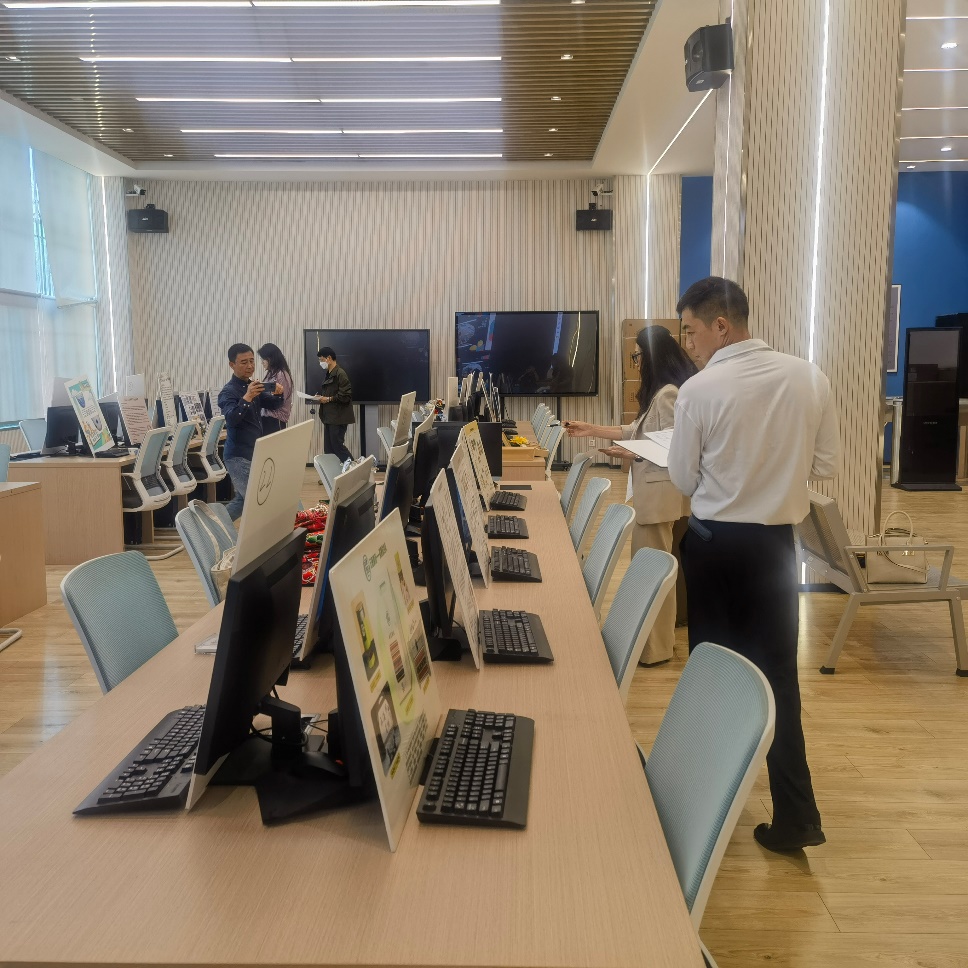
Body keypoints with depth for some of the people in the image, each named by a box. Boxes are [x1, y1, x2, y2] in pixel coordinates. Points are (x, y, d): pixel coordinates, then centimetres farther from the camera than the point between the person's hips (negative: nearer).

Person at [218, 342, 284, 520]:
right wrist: (247, 398, -45)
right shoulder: (228, 391, -14)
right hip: (238, 456, -9)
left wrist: (278, 394, -16)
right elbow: (231, 418, -30)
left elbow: (272, 405, 7)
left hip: (254, 453, 9)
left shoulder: (254, 386, 11)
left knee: (242, 500, 17)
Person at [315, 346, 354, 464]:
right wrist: (321, 397, 5)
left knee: (337, 446, -9)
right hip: (329, 416, 9)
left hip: (338, 417, -9)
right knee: (329, 447, 8)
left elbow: (346, 396, -20)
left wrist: (328, 399, -16)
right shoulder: (328, 374, 15)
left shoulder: (340, 373, -14)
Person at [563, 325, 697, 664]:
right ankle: (650, 636, 26)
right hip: (648, 490, 11)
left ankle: (657, 647, 10)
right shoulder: (658, 393, 16)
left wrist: (629, 454, -18)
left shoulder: (668, 394, -17)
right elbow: (637, 431, 21)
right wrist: (593, 430, 19)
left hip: (658, 492, -11)